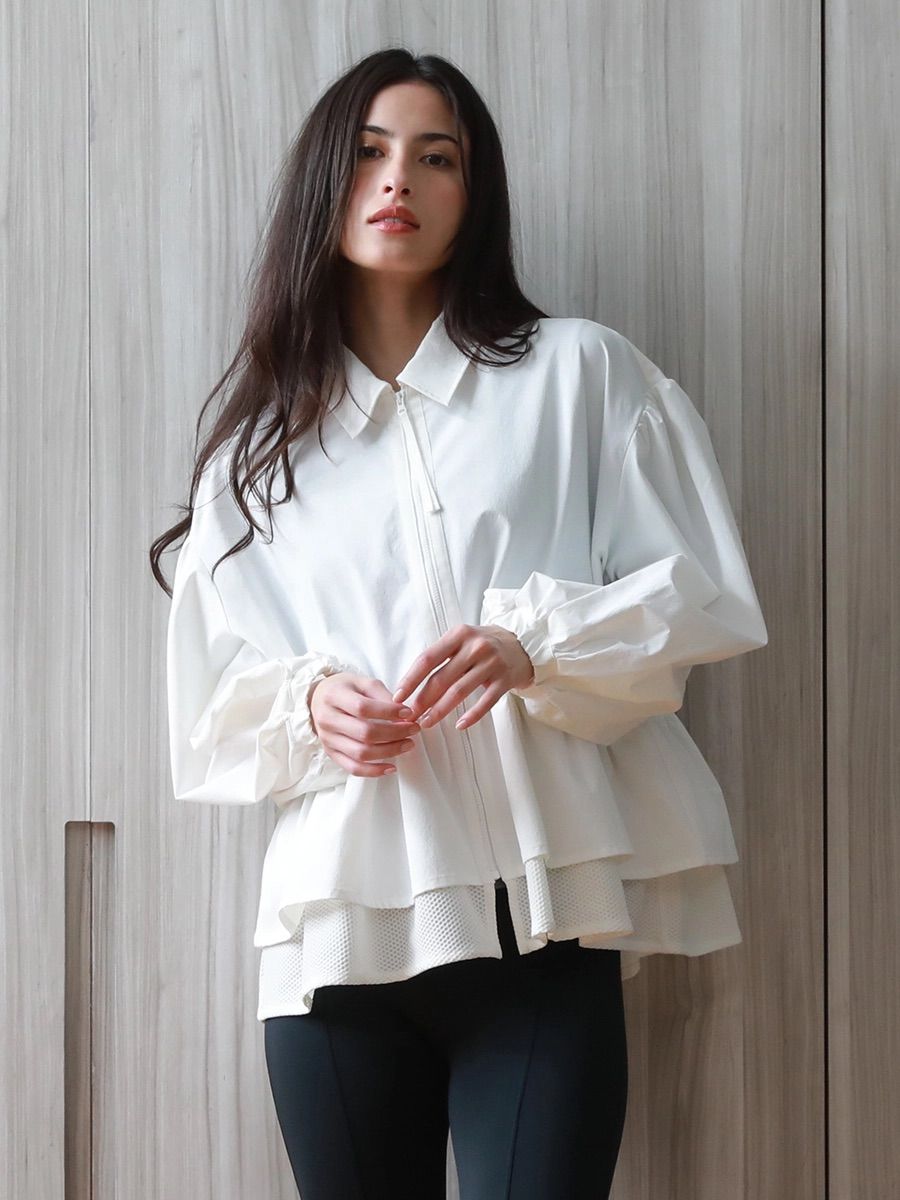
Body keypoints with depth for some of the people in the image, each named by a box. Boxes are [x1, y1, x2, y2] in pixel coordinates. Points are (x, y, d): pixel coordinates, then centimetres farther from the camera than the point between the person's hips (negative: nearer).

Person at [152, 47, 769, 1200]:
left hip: (540, 923, -2)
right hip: (336, 930, 2)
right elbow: (213, 706, 15)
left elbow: (707, 596, 3)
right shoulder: (259, 443, 16)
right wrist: (306, 704, -8)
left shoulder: (580, 371, 8)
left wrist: (537, 643, -14)